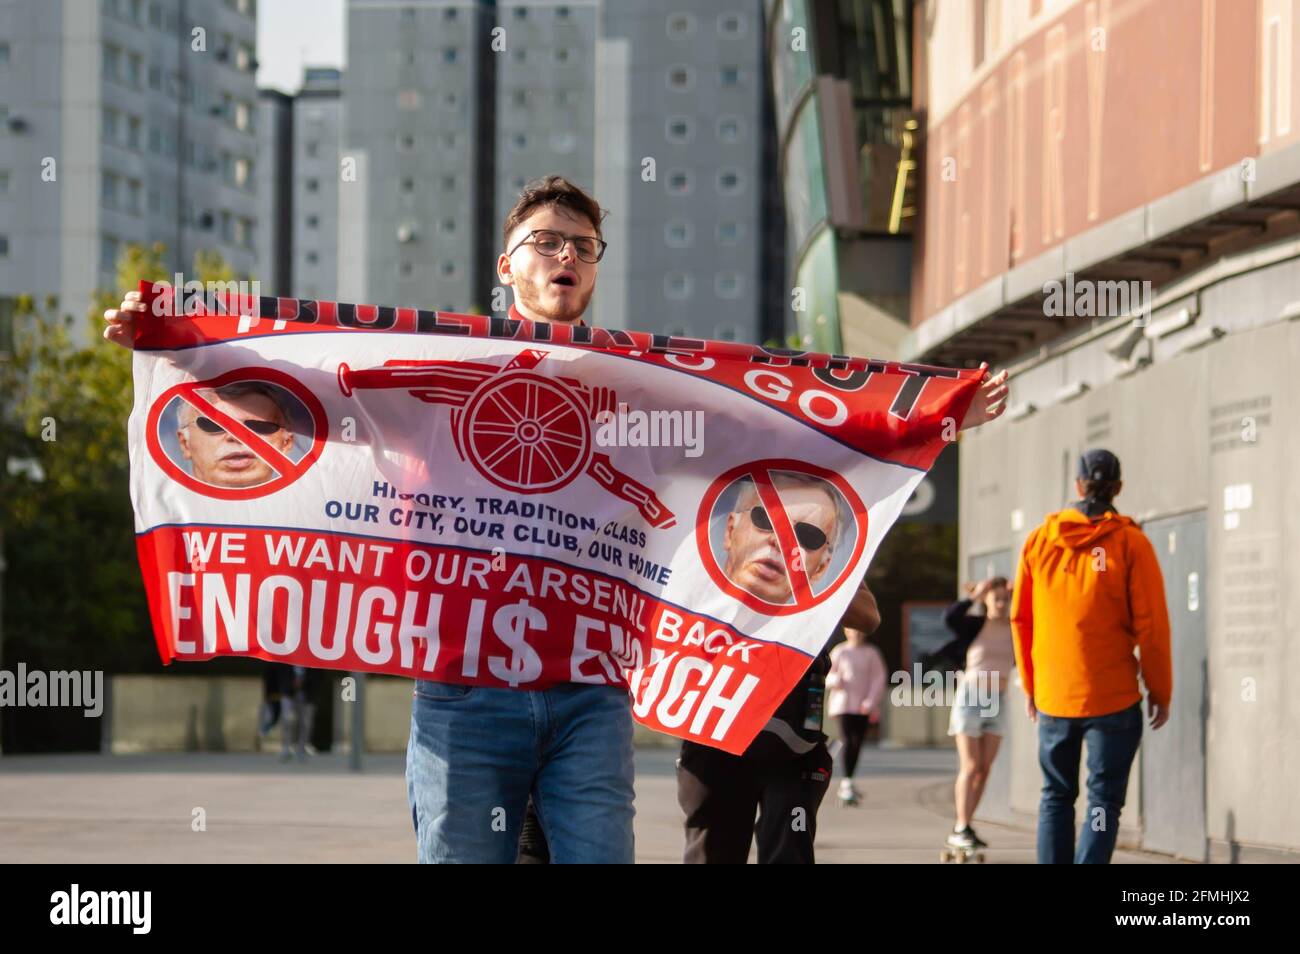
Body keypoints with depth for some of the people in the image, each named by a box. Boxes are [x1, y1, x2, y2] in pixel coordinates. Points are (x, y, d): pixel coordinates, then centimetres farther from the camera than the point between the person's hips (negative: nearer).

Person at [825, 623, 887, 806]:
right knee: (847, 741, -15)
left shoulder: (871, 653, 7)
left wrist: (871, 702, -9)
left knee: (857, 743, 4)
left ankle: (847, 783, 19)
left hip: (863, 707, 2)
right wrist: (836, 680, -17)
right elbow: (827, 676, 8)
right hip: (843, 704, -2)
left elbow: (878, 678, 3)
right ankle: (846, 784, -19)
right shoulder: (839, 652, 5)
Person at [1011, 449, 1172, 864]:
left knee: (1056, 795, 15)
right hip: (1113, 697, -3)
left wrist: (1030, 685, 16)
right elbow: (1151, 624, -8)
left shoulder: (1040, 540, 3)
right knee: (1104, 800, 1)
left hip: (1053, 697, 3)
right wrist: (1160, 691, 1)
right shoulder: (1130, 543, -7)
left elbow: (1021, 619, 7)